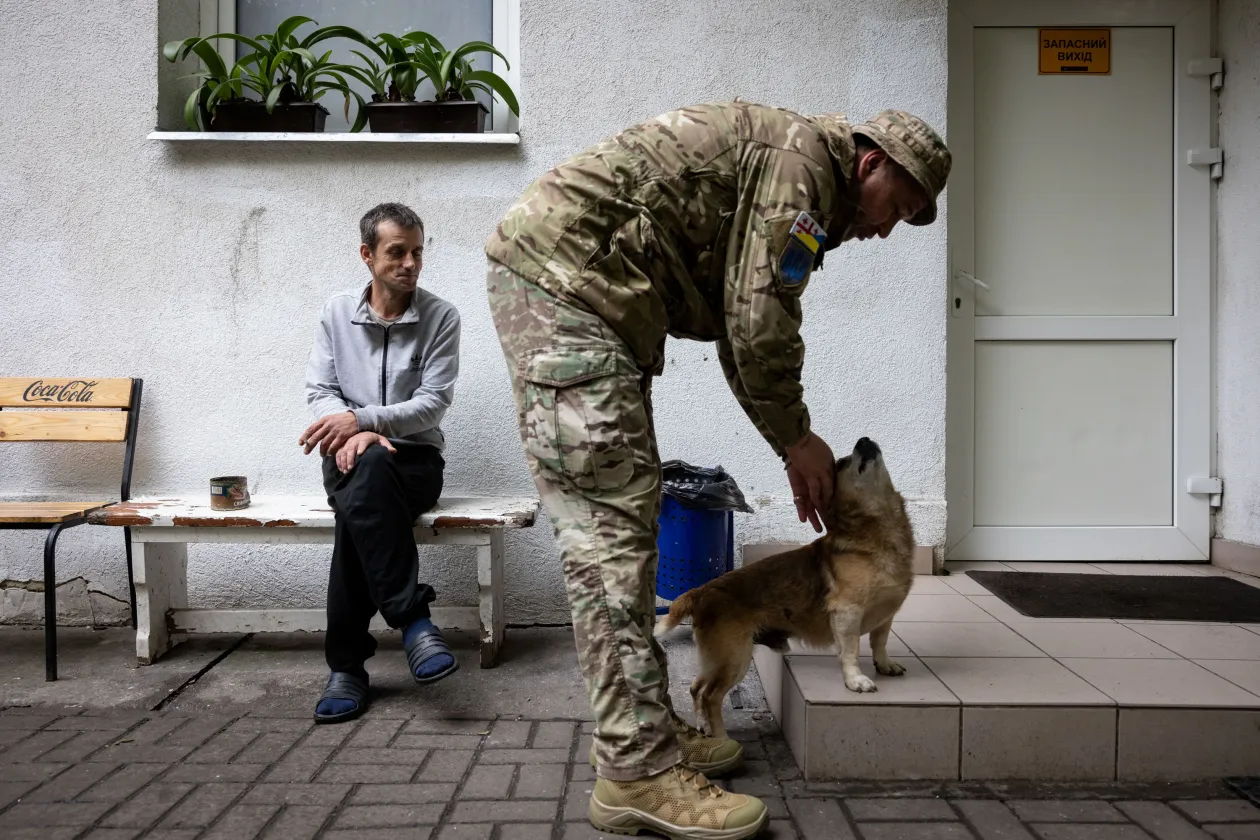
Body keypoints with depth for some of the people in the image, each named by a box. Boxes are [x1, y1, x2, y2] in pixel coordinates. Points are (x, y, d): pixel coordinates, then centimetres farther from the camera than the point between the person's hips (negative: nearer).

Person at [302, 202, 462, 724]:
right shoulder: (336, 313, 8)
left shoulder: (441, 318, 0)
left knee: (361, 502, -36)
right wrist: (352, 434, -18)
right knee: (362, 491, -37)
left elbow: (433, 403, -7)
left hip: (416, 457, -1)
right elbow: (319, 392, 3)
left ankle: (348, 663, -30)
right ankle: (413, 619, -31)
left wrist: (361, 419, -20)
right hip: (350, 459, 2)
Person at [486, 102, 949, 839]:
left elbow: (742, 331, 24)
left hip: (554, 280, 11)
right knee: (612, 523, -13)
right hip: (564, 275, -11)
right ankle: (638, 771, -7)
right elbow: (759, 323, -14)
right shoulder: (802, 158, -7)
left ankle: (643, 725, 19)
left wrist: (792, 446, 20)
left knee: (621, 516, 10)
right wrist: (797, 436, 1)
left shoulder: (783, 171, 24)